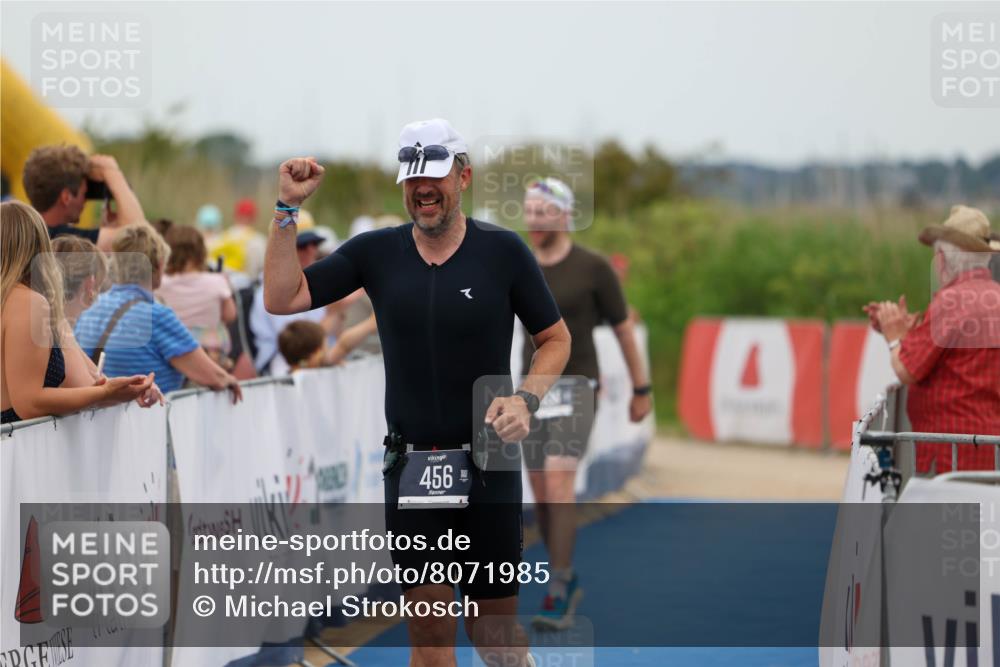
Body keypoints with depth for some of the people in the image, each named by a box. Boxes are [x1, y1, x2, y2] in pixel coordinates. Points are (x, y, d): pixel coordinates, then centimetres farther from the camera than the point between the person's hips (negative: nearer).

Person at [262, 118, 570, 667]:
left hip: (487, 467, -2)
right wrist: (288, 209, -6)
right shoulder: (375, 251, 5)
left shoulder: (503, 250, -2)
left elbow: (555, 338, 6)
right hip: (410, 465, 2)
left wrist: (525, 399, -12)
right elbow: (282, 298, 1)